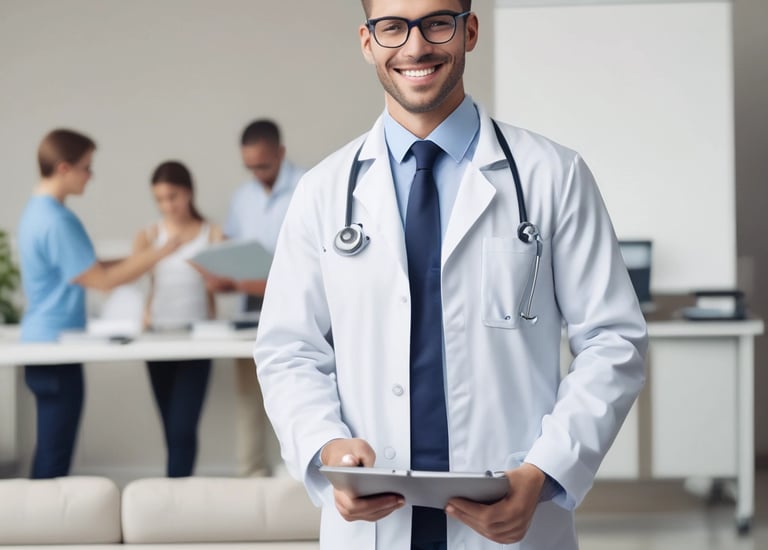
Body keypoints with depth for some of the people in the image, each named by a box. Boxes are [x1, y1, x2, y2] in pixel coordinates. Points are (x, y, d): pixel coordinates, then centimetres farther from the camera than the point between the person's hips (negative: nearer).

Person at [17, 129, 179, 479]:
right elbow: (101, 280, -18)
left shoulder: (36, 211, 11)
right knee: (55, 453, -3)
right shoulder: (56, 221, -20)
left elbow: (80, 268, 18)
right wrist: (158, 254, -12)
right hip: (56, 346, -10)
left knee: (48, 449, 15)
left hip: (42, 343, 10)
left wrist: (135, 257, 13)